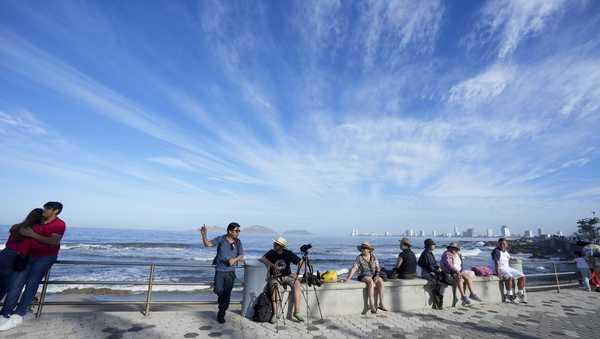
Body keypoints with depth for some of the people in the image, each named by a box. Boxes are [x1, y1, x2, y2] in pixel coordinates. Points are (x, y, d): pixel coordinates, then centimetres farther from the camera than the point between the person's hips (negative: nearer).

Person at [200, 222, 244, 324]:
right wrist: (204, 234, -27)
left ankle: (221, 314, 23)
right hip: (220, 270, -2)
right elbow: (208, 244, -10)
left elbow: (241, 256, 5)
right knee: (219, 291, -6)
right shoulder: (221, 239, -6)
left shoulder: (238, 242, 1)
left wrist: (234, 259, -16)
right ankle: (222, 302, 31)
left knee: (227, 294, 3)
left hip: (230, 271, 2)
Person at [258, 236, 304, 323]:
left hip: (287, 276, 1)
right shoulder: (271, 253, -2)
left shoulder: (288, 253, -3)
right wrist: (272, 265, -32)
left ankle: (296, 312, -24)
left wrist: (297, 273, -15)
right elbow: (262, 259, -19)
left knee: (297, 284, -27)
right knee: (274, 286, -33)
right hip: (275, 277, -1)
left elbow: (300, 262, -3)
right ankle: (274, 314, -29)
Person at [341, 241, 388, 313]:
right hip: (363, 276, -3)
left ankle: (381, 304, -22)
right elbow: (353, 269, -13)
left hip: (373, 275, 3)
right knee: (371, 282, -34)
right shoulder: (359, 258, -5)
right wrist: (347, 279, -23)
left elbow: (378, 268, 7)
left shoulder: (373, 257, 6)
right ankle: (371, 305, -31)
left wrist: (377, 275, -11)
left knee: (380, 281, -27)